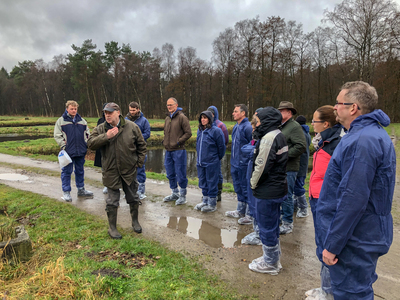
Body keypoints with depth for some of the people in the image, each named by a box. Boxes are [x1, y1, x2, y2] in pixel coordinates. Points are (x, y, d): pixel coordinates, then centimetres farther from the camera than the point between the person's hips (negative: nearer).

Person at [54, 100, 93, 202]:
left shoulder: (82, 121, 12)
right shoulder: (61, 121, 1)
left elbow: (87, 133, 18)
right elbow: (57, 135, -2)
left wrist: (87, 143, 5)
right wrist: (63, 145, -11)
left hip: (81, 151, 4)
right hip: (68, 151, -4)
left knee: (80, 171, 13)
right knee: (66, 171, 2)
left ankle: (81, 190, 25)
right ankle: (66, 192, 12)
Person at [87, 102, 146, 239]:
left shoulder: (132, 127, -4)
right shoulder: (100, 129, -1)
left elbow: (141, 145, 3)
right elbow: (90, 144, -12)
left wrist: (139, 162, -1)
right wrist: (106, 136, -24)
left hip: (129, 170, 0)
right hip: (111, 172, 0)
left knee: (133, 198, 14)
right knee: (112, 201, 7)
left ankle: (135, 221, 37)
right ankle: (112, 228, 24)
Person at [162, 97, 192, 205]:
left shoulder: (182, 117, -8)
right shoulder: (167, 118, 15)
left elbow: (188, 133, -11)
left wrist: (179, 141, -16)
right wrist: (164, 141, 11)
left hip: (178, 150, -7)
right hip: (168, 151, 8)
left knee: (180, 174, 0)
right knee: (170, 174, 14)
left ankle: (183, 195, 14)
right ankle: (175, 193, 29)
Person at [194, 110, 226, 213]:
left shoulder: (216, 130, -12)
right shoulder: (200, 130, 10)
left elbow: (221, 146, -7)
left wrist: (217, 158, 2)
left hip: (212, 163, -7)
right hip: (200, 162, 7)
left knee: (211, 183, 2)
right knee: (203, 182, 15)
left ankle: (212, 204, 13)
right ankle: (205, 201, 29)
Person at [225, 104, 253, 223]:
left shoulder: (247, 127, -17)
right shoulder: (236, 127, 12)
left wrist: (249, 160, -17)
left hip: (244, 164, -9)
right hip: (235, 164, 9)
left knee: (246, 189, 1)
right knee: (238, 188, 19)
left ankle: (250, 215, 15)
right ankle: (240, 211, 35)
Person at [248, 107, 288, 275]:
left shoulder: (268, 138, -20)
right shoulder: (278, 135, 12)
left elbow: (261, 166, -22)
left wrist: (253, 184, -7)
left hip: (267, 192, -10)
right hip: (277, 188, 10)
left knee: (267, 227, 5)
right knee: (272, 226, 21)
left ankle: (270, 264, 20)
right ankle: (274, 259, 37)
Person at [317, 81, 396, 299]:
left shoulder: (362, 141, -25)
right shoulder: (373, 133, 11)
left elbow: (353, 199, -28)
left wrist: (332, 244, -21)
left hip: (355, 240, -10)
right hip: (365, 235, 10)